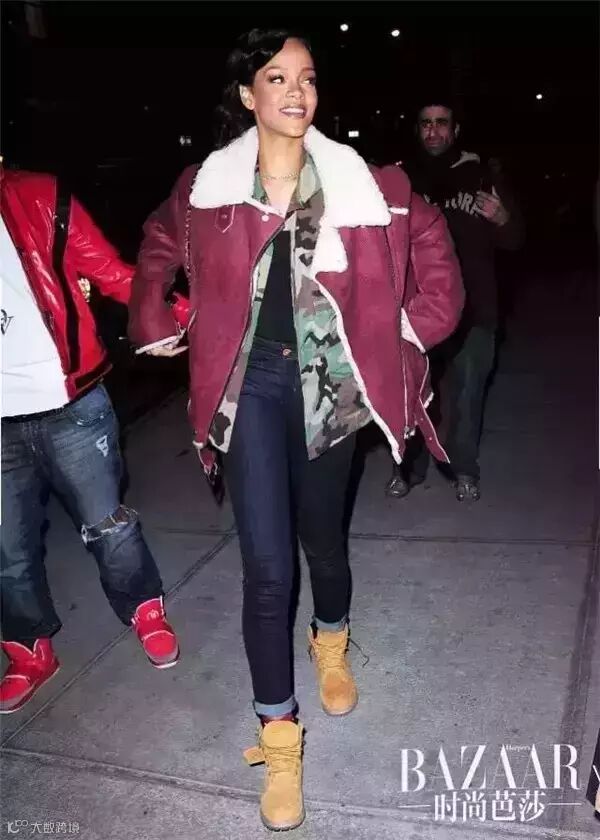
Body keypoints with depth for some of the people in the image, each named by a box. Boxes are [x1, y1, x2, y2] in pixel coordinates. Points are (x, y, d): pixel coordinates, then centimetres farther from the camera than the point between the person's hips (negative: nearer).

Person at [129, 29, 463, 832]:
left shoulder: (359, 181, -3)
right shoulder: (206, 187, -1)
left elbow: (429, 234, 10)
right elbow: (158, 250, 17)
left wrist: (422, 319, 3)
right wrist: (157, 328, 10)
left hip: (329, 383, 1)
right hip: (251, 384, 0)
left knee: (323, 538, 17)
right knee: (267, 566, -5)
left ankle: (331, 646, 50)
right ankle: (279, 735, 12)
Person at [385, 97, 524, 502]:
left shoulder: (483, 176, 3)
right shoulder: (404, 178, 5)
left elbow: (516, 239, 5)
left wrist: (503, 219, -16)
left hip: (472, 308, -1)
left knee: (467, 394, 6)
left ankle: (465, 471, 22)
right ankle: (409, 467, 24)